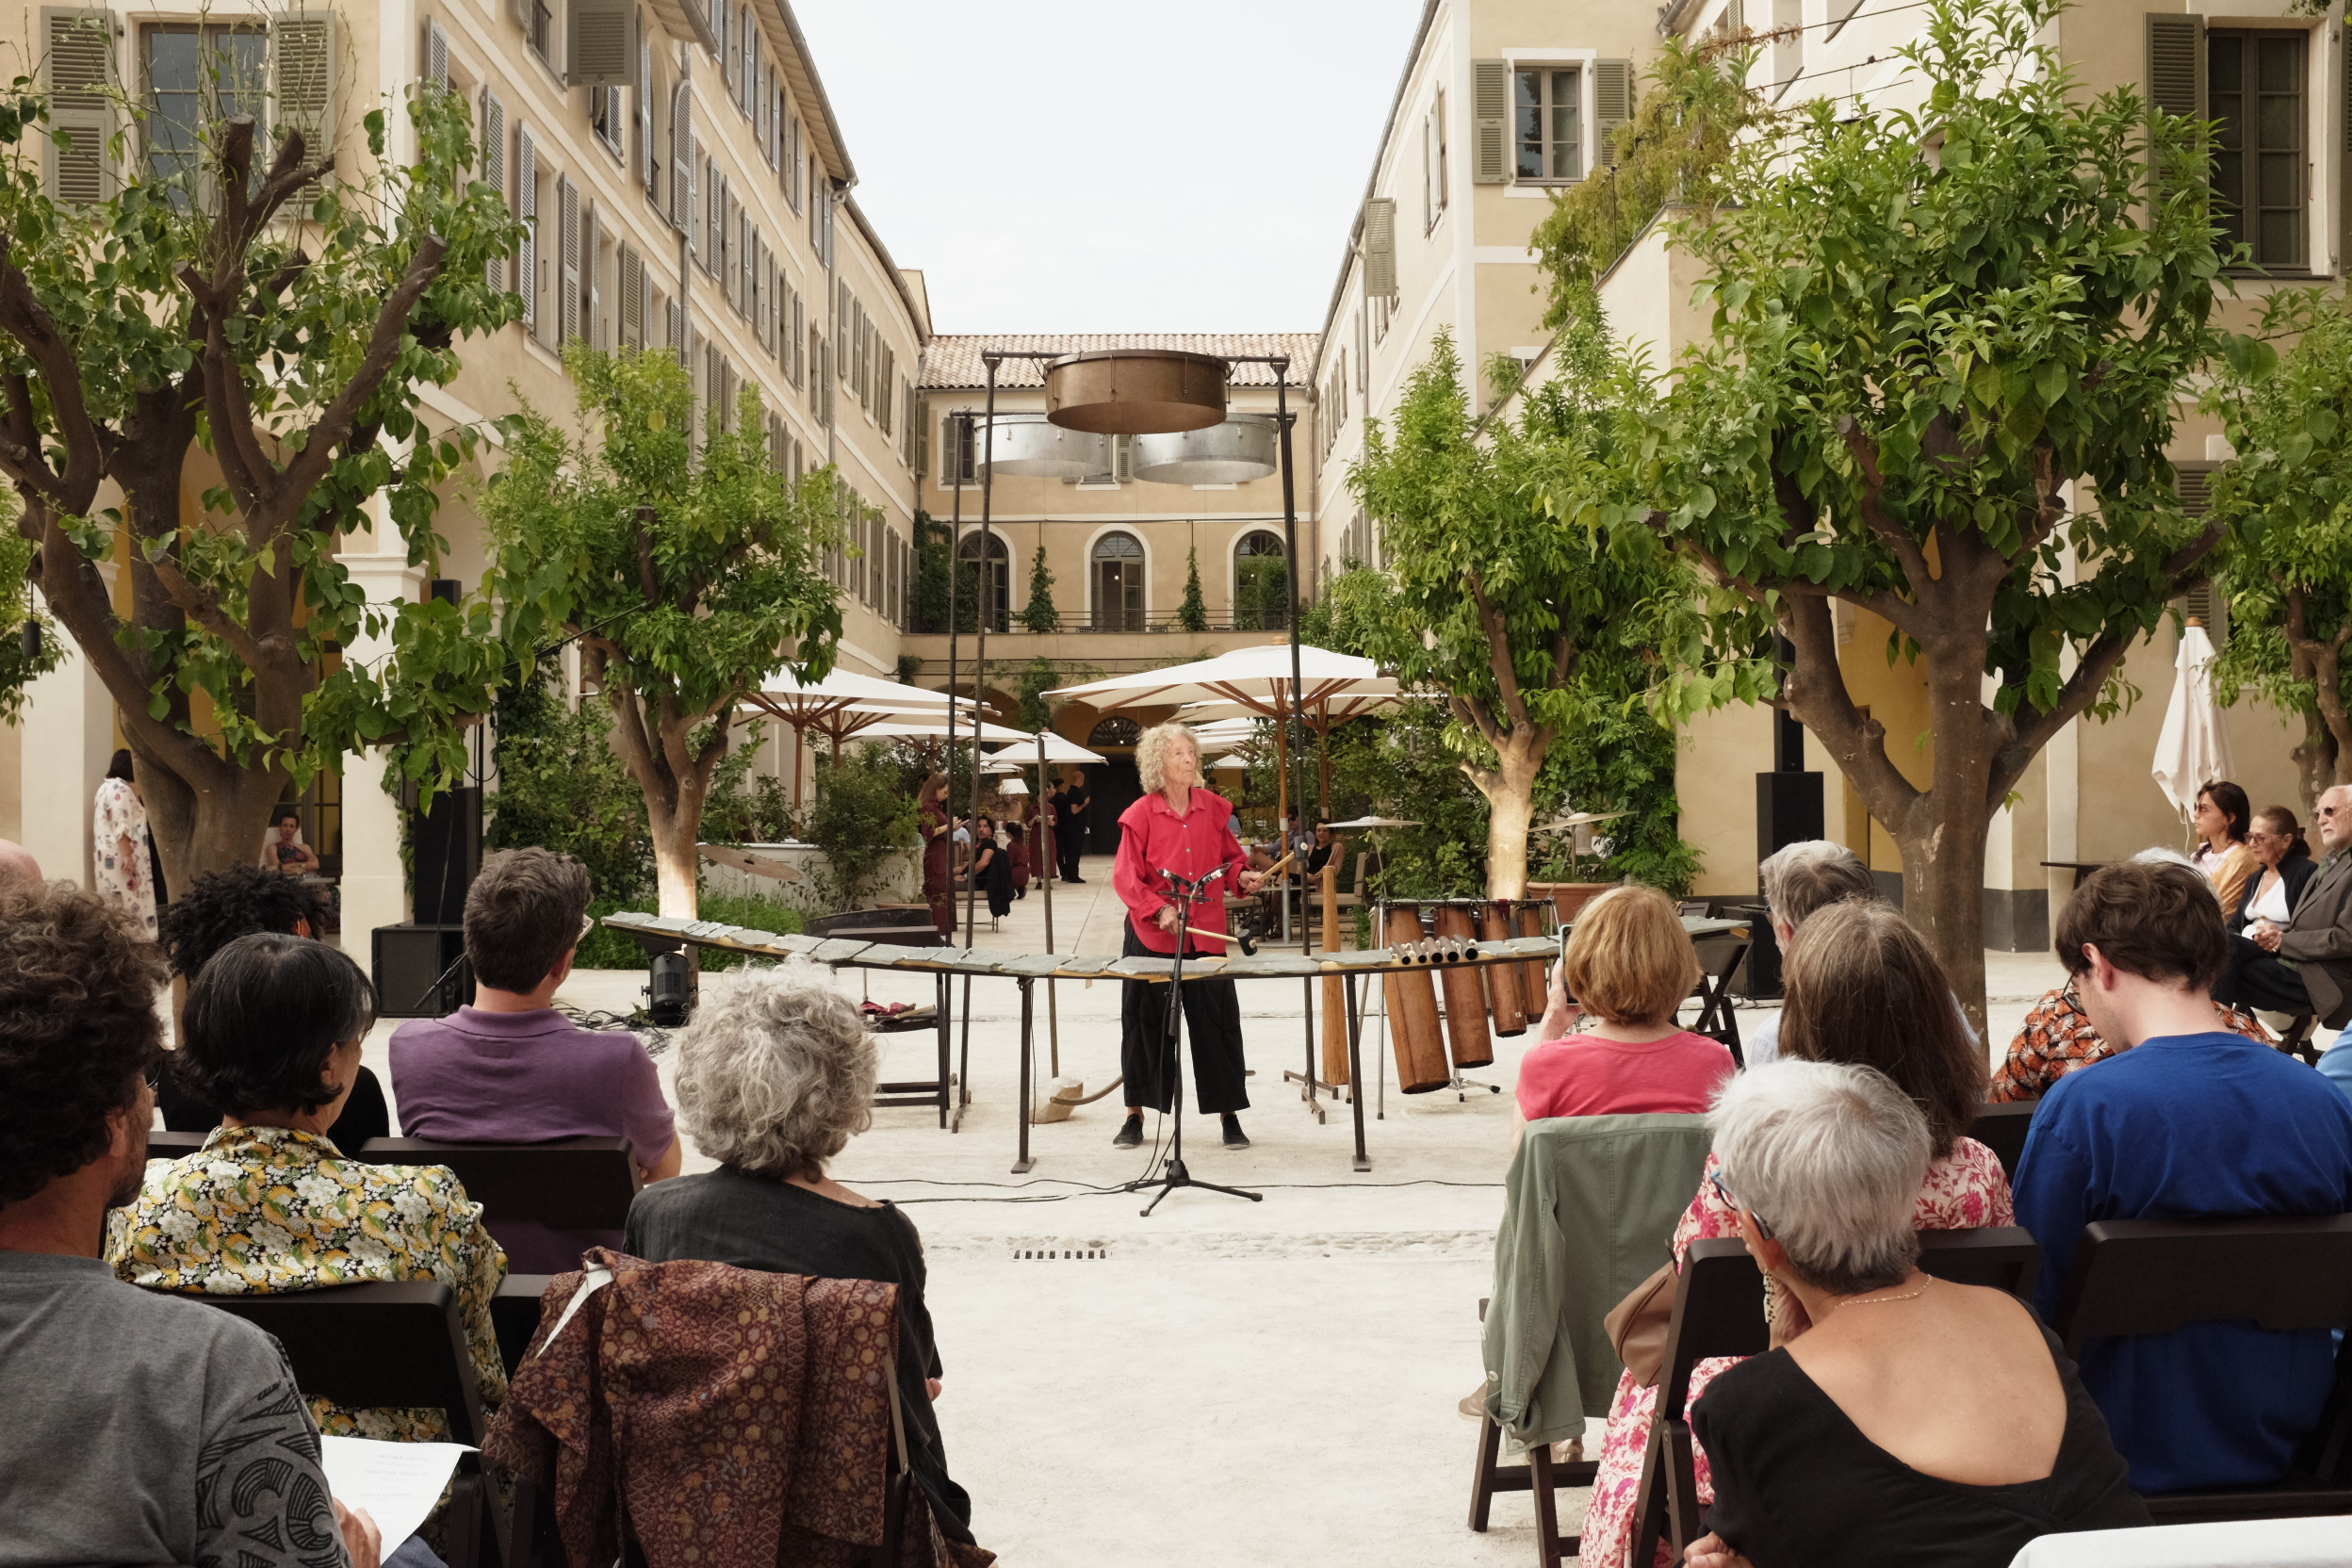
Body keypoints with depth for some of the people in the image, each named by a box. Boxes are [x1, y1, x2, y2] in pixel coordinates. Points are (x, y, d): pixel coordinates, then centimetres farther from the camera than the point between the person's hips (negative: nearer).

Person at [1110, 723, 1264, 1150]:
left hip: (1206, 934, 2)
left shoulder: (1214, 807, 4)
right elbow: (1125, 876, -7)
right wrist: (1159, 909, -20)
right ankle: (1135, 1116, 17)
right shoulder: (1141, 815, -5)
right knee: (1145, 1023, 6)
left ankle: (1229, 1117, 11)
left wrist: (1242, 877, -6)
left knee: (1217, 1022, 2)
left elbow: (1230, 856, 16)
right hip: (1151, 935, -2)